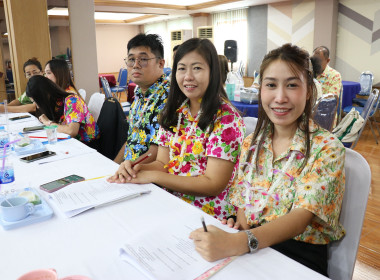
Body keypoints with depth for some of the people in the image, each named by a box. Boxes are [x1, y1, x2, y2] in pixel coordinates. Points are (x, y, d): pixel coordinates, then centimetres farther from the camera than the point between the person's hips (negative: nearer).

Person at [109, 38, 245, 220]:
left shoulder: (226, 118, -14)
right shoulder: (174, 112, 7)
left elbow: (213, 184, -17)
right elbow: (163, 163, 8)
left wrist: (152, 176, -18)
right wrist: (136, 168, -14)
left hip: (208, 214, -6)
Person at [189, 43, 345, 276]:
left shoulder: (327, 148, -10)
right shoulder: (251, 143, 4)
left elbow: (301, 217, -21)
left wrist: (238, 243, -36)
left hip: (301, 255, -3)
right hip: (253, 250, 4)